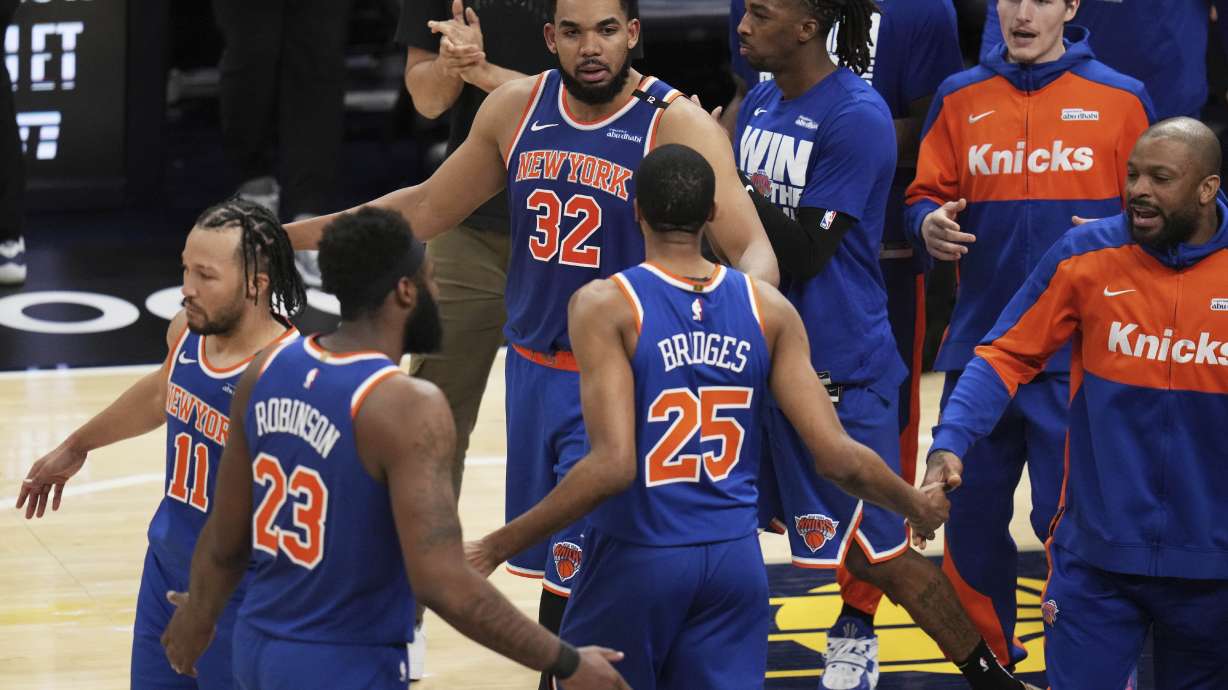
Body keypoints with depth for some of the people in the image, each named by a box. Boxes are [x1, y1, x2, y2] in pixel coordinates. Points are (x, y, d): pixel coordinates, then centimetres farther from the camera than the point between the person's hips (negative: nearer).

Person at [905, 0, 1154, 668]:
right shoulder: (959, 99, 9)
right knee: (972, 513, 9)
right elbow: (925, 195, 12)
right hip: (979, 344, 3)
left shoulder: (1120, 99, 2)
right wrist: (929, 223, -10)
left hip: (1078, 354, -3)